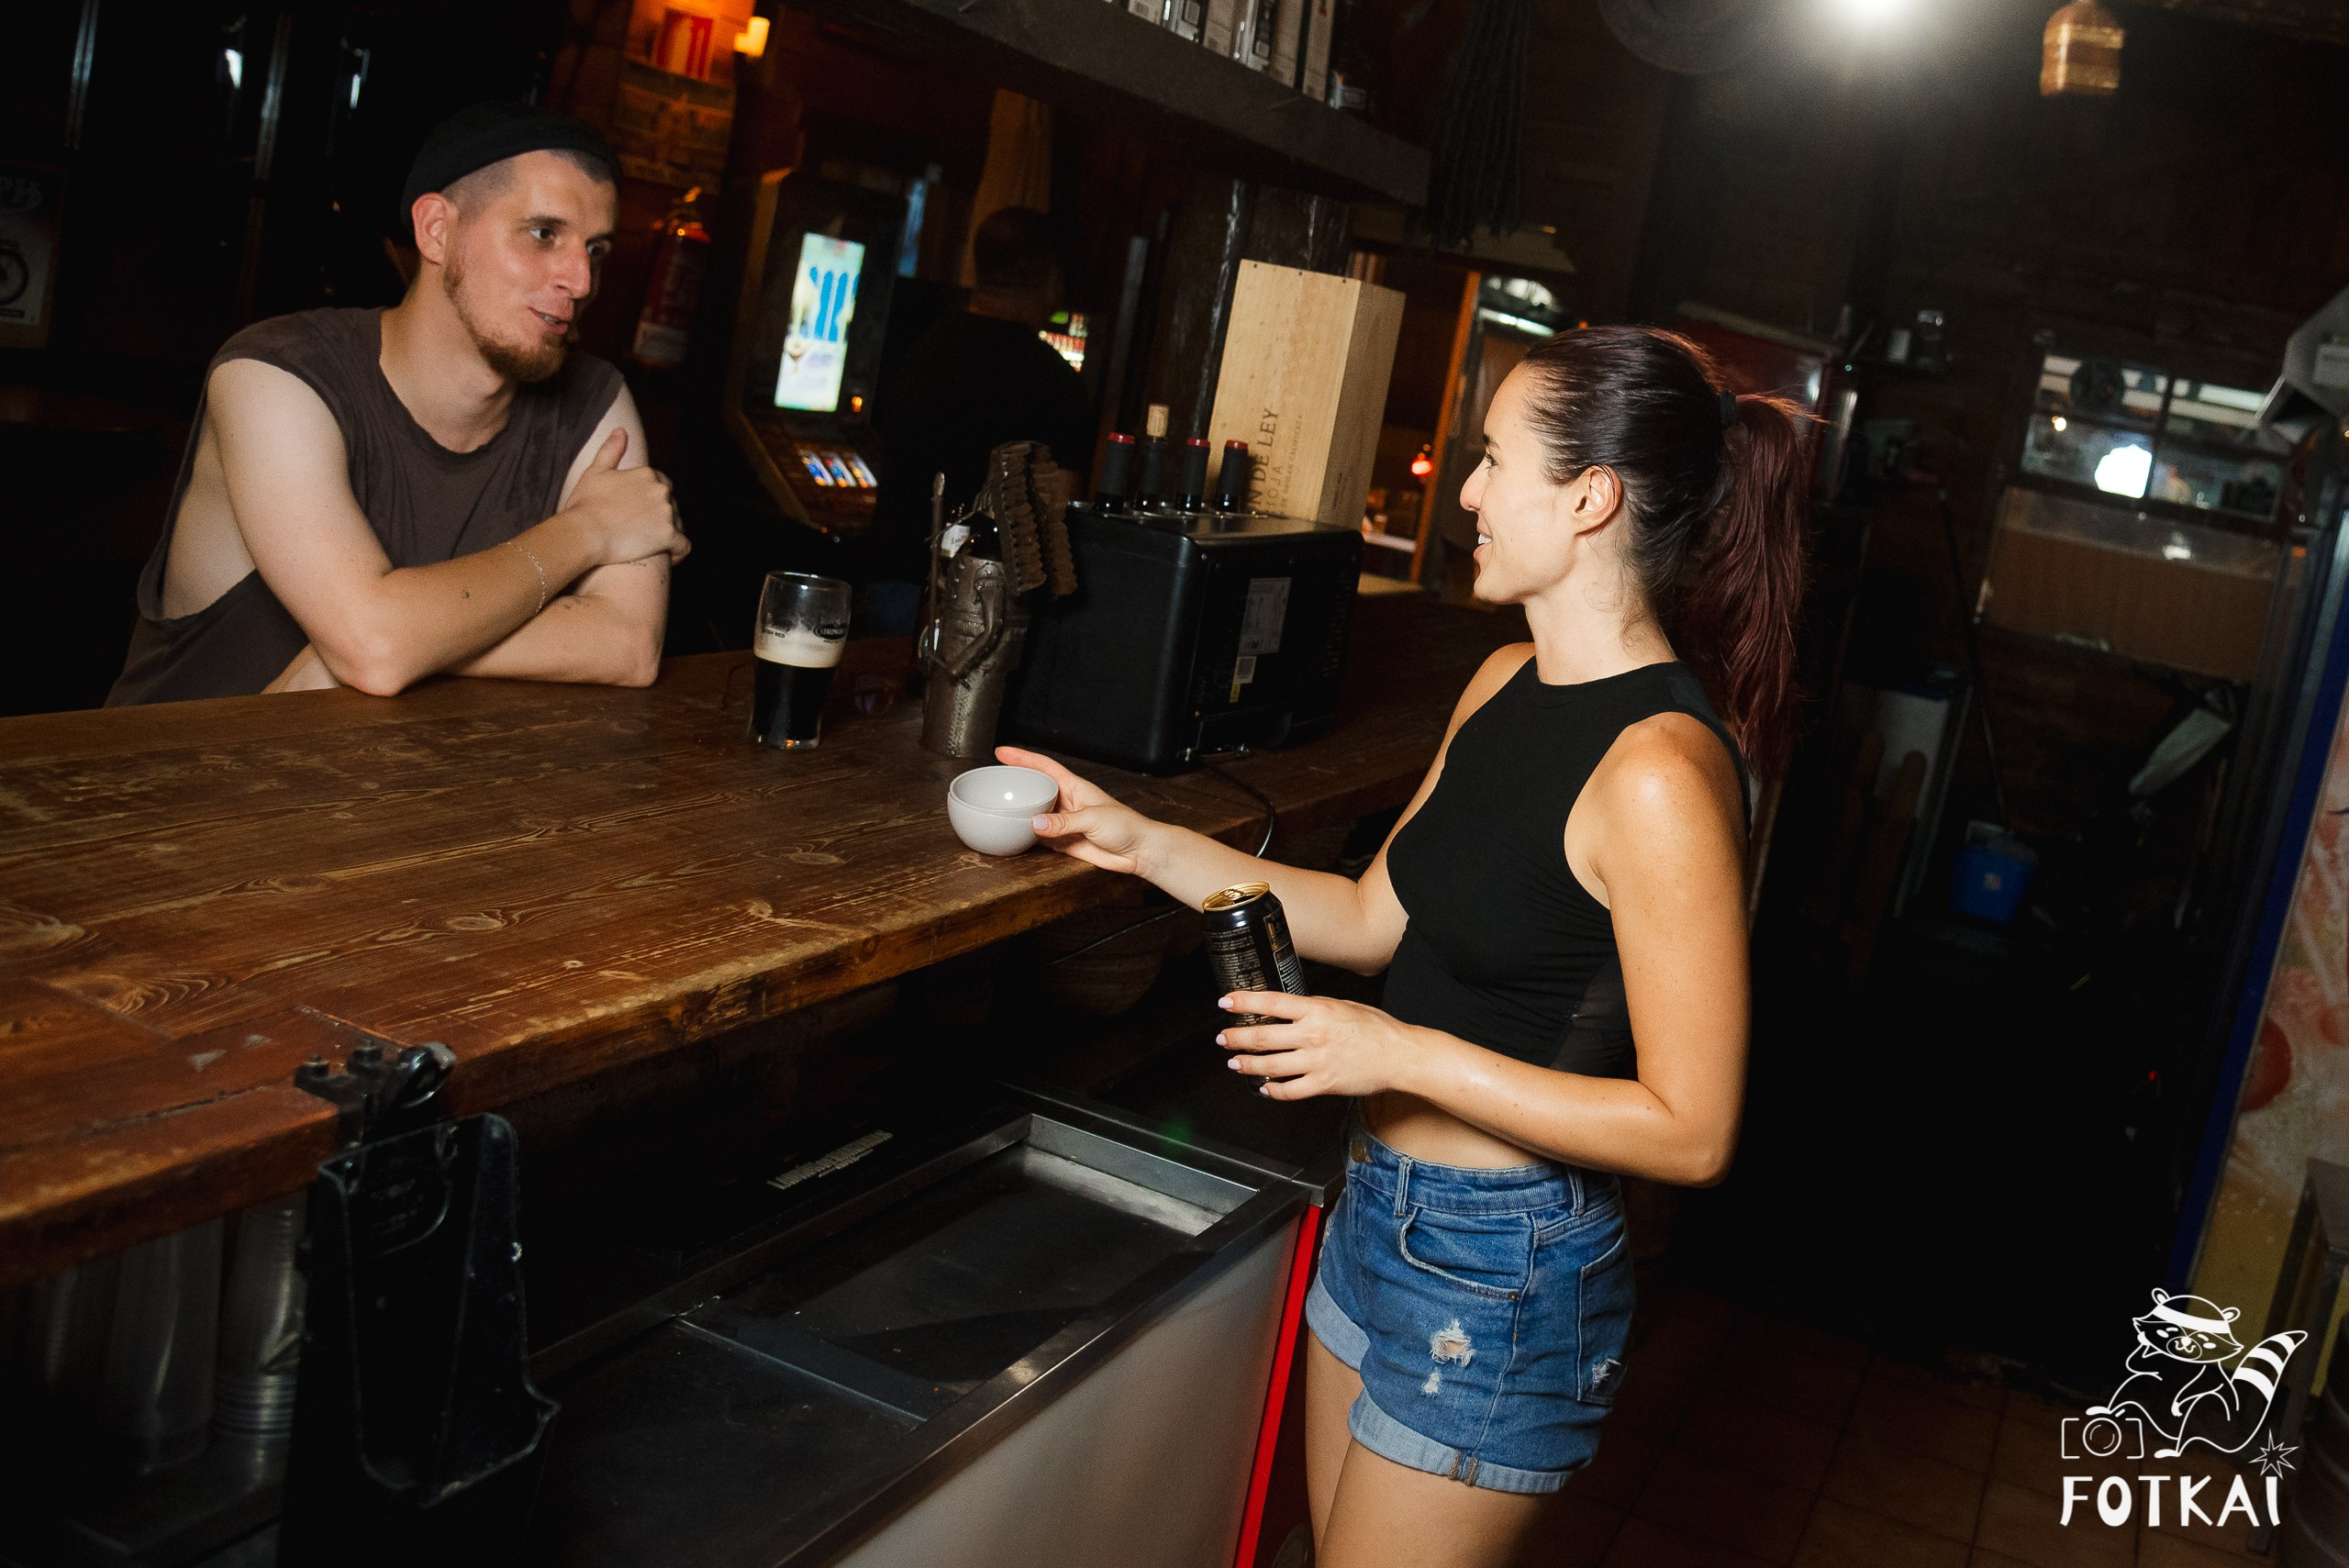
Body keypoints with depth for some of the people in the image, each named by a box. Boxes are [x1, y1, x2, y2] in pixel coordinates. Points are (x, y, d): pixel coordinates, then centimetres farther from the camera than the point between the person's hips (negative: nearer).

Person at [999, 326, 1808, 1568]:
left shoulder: (1660, 773, -25)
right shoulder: (1505, 685, 2)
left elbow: (1691, 1130, -24)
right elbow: (1378, 919, 11)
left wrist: (1404, 1055, -24)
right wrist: (1138, 841, 7)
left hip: (1501, 1274, -8)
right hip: (1382, 1212, 8)